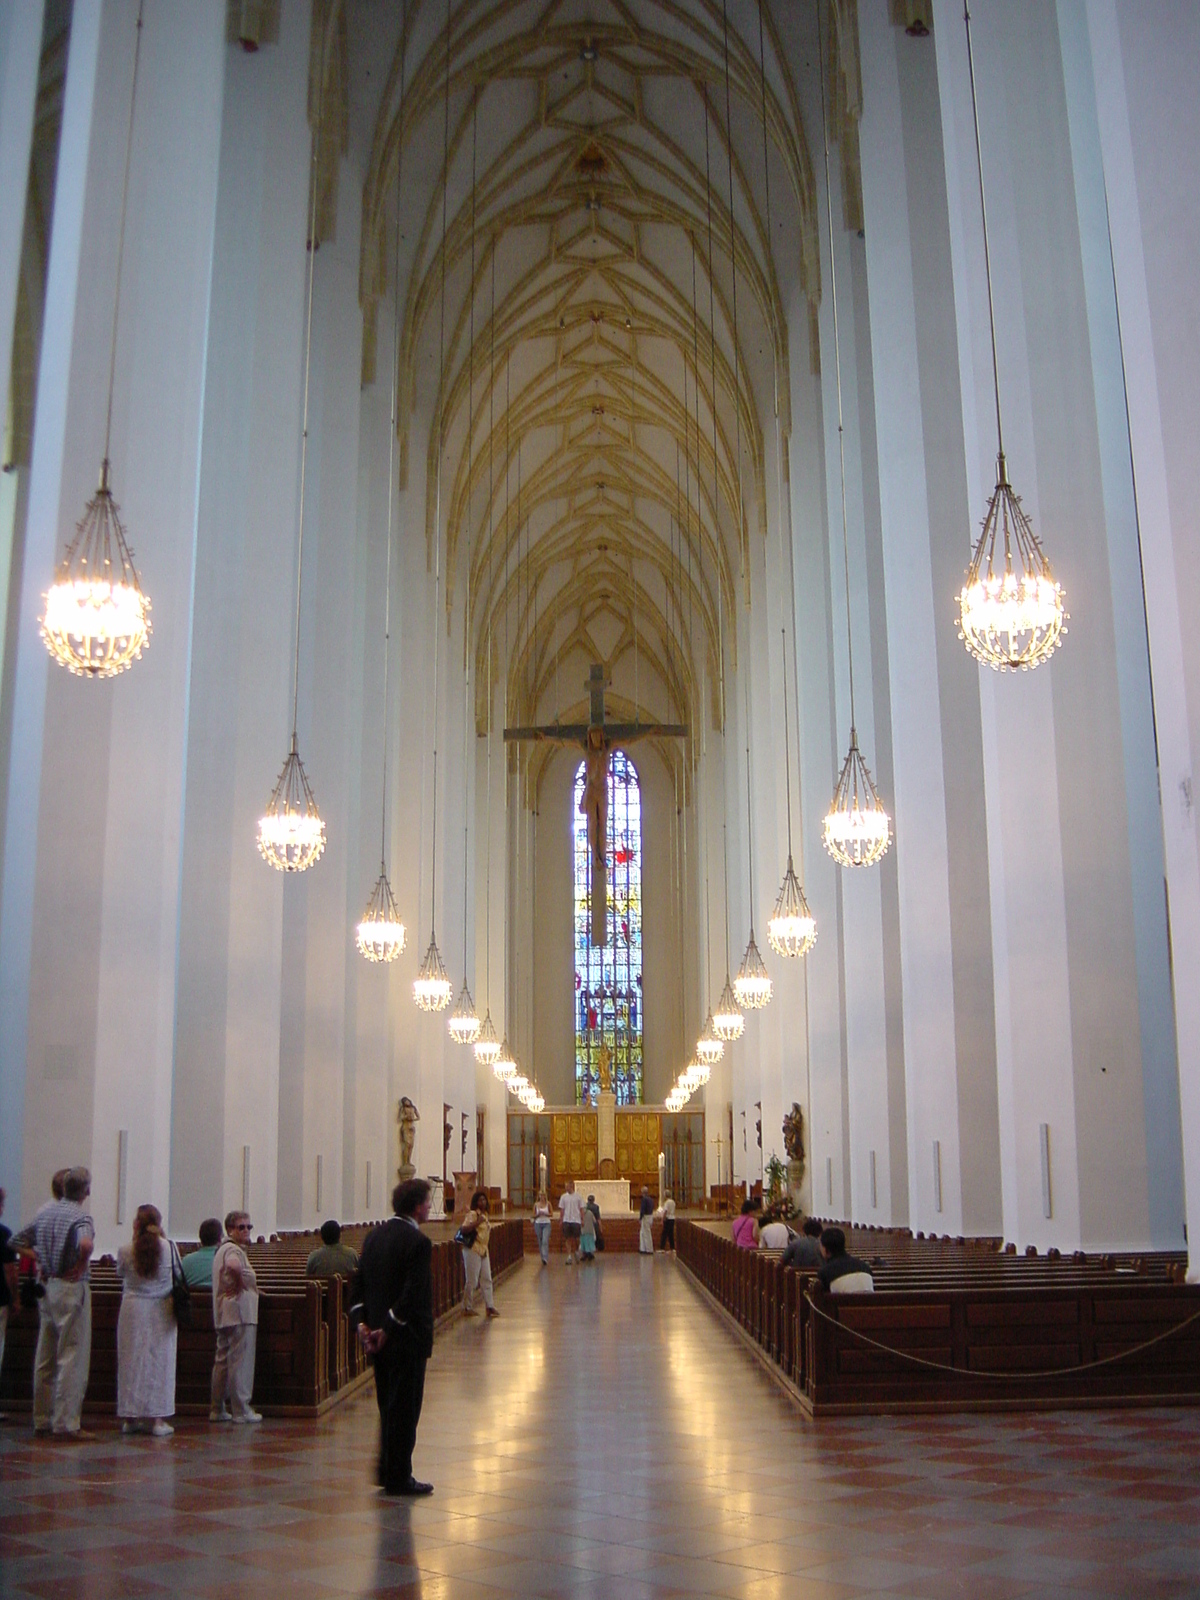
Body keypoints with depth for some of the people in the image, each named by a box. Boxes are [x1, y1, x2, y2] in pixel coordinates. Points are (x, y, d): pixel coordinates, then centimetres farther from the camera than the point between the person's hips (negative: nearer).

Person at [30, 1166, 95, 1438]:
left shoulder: (44, 1210, 7)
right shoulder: (81, 1217, -16)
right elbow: (86, 1244, -36)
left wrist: (42, 1265, 13)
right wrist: (81, 1266, -18)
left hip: (46, 1288, 8)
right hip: (71, 1288, -7)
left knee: (45, 1358, 14)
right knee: (72, 1358, -2)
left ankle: (41, 1419, 20)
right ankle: (65, 1423, -2)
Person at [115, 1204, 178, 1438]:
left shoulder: (125, 1251, -10)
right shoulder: (170, 1248, -10)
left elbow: (120, 1273, 7)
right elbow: (178, 1274, 4)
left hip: (133, 1309, 0)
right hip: (162, 1311, 0)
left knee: (132, 1361, 9)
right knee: (160, 1361, 5)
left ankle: (130, 1418, 14)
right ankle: (157, 1418, 5)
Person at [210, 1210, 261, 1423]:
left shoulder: (222, 1249, 18)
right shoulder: (233, 1249, -15)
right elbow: (233, 1266, -38)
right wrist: (240, 1284, -21)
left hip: (224, 1315, 10)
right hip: (240, 1312, -10)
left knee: (223, 1361, 14)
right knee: (241, 1362, -4)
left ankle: (217, 1409, 20)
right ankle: (241, 1410, 0)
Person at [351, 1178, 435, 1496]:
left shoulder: (374, 1236, 8)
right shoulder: (418, 1242, -18)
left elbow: (359, 1284, 7)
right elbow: (413, 1295, -24)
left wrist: (361, 1322, 0)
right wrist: (389, 1329, -16)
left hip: (378, 1336, 8)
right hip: (406, 1338, -8)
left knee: (389, 1407, 18)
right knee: (405, 1407, 3)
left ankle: (387, 1471, 25)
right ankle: (398, 1478, 10)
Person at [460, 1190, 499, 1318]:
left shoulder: (485, 1215, 14)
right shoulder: (472, 1214, -11)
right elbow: (463, 1230, -23)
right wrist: (476, 1223, -31)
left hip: (483, 1251, 8)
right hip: (472, 1250, -8)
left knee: (486, 1280, 8)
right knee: (472, 1281, -2)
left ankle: (490, 1307, 12)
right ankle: (467, 1308, 8)